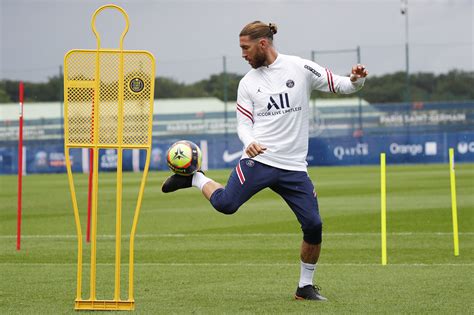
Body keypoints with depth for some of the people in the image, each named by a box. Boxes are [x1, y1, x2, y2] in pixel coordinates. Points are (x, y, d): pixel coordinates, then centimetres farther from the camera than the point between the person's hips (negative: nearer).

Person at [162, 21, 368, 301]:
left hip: (294, 167, 0)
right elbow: (244, 123, 7)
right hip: (258, 160, 0)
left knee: (314, 225, -6)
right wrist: (250, 141, -15)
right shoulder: (248, 82, 9)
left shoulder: (300, 68, 2)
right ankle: (195, 178, 9)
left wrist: (356, 80, -18)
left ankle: (306, 286, 13)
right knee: (225, 204, -23)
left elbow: (341, 86, 4)